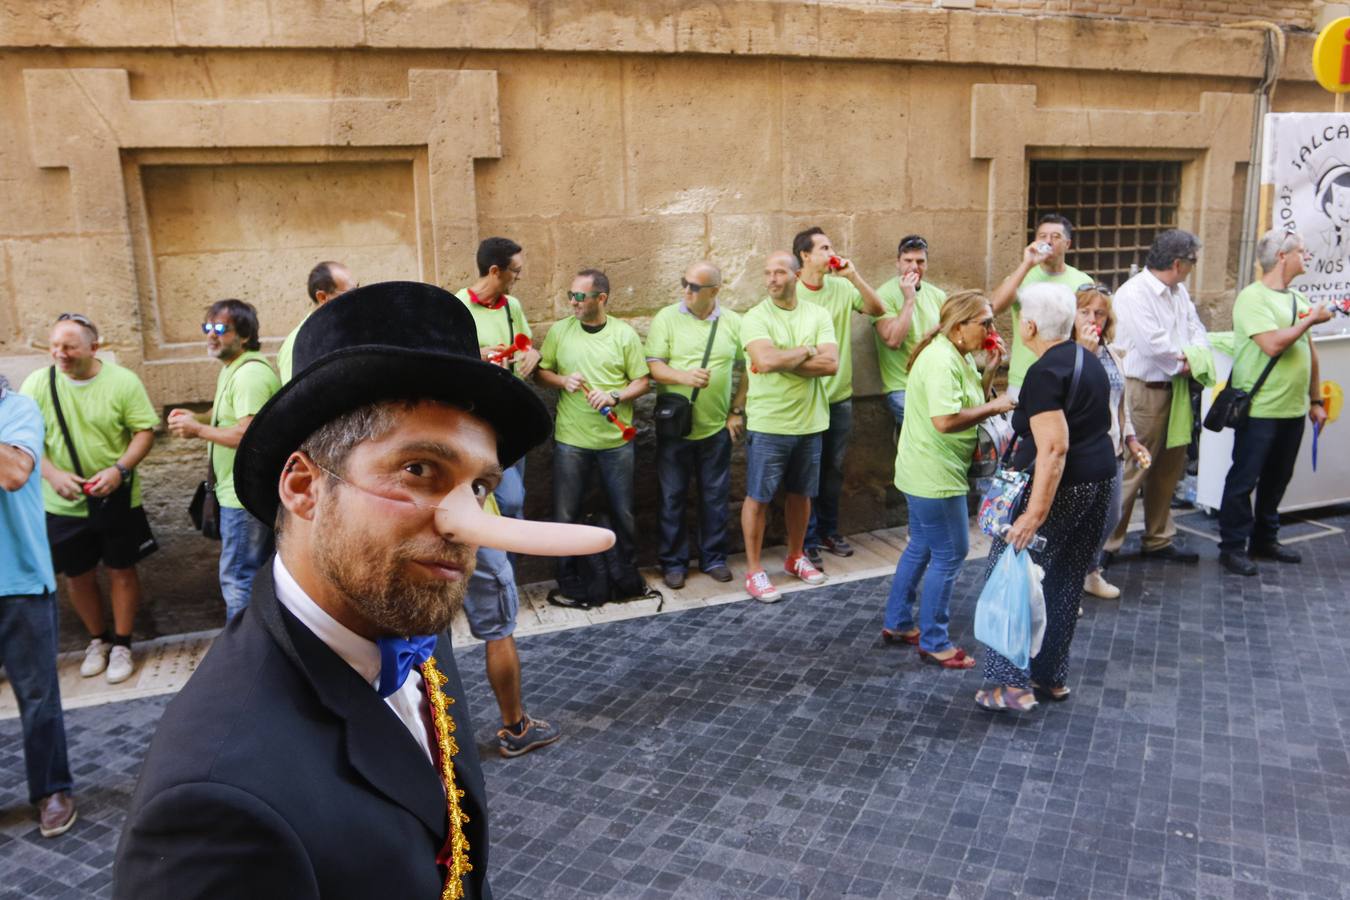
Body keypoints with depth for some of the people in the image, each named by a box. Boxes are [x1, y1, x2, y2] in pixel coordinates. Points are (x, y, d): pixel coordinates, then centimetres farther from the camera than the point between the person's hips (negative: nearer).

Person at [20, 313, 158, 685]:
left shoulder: (123, 381, -11)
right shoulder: (37, 384, -6)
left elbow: (145, 431, -9)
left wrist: (119, 470, -23)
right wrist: (53, 475, -20)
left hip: (116, 500, -2)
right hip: (62, 504, 2)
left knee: (121, 571, 9)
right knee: (77, 575, 14)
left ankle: (122, 644, 25)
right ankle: (98, 640, 35)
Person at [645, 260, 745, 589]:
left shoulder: (733, 322, 3)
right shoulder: (666, 318, -4)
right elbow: (653, 367, -9)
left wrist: (737, 410, 5)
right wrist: (685, 377, -26)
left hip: (717, 426, 2)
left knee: (716, 497, 11)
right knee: (672, 497, 7)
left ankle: (714, 558, 26)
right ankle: (673, 562, 20)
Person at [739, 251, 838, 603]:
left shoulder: (818, 315, 2)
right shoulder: (755, 317, -8)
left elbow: (831, 364, -11)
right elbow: (766, 361, -25)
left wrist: (783, 361, -17)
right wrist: (807, 352, -11)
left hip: (809, 422, 4)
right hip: (767, 424, -4)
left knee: (801, 493, 17)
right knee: (758, 497, 3)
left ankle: (796, 557, 35)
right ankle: (754, 570, 14)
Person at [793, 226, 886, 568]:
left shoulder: (842, 287, 2)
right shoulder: (791, 294, -10)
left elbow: (878, 309, -5)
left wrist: (854, 276, -13)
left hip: (840, 395, 4)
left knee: (834, 467, 14)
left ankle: (828, 531, 29)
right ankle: (808, 540, 14)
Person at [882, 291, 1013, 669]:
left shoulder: (960, 356, 10)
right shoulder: (942, 360, -22)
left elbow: (973, 403, 15)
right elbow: (945, 421, -31)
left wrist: (990, 370, 2)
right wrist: (993, 407, -19)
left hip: (931, 472, 10)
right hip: (934, 476, -10)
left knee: (921, 548, 19)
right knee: (949, 555, 0)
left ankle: (897, 623, 32)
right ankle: (934, 643, 12)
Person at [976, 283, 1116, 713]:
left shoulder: (1044, 374, -18)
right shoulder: (1087, 360, 11)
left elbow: (1054, 448, -26)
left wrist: (1035, 513, -29)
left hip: (1061, 486, -9)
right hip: (1099, 480, 9)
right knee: (1066, 580, 16)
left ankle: (1014, 683, 2)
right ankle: (1052, 677, 27)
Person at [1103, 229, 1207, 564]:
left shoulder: (1179, 292, 11)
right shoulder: (1133, 294, -17)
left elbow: (1195, 328, 14)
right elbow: (1153, 342, -24)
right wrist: (1182, 363, -8)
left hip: (1174, 389, 9)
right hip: (1143, 391, -9)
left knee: (1168, 468, 17)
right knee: (1131, 470, -6)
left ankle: (1158, 539, 30)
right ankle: (1106, 544, 3)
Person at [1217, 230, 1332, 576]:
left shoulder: (1298, 299, 12)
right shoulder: (1253, 297, -11)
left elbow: (1309, 351, 17)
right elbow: (1273, 344, -22)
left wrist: (1315, 400, 17)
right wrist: (1311, 320, -10)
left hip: (1292, 409, 8)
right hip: (1259, 409, -8)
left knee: (1277, 479, 16)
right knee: (1244, 479, 1)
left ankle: (1265, 540, 29)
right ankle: (1232, 546, 10)